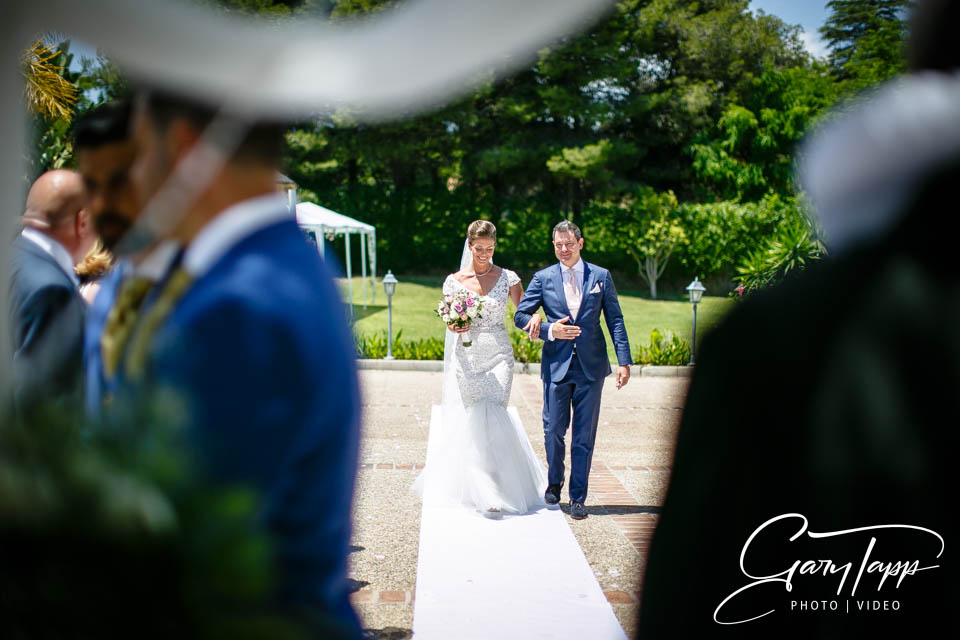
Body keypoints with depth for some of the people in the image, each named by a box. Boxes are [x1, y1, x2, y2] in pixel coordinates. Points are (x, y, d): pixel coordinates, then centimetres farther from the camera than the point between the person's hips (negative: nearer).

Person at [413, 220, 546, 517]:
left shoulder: (507, 277, 2)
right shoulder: (454, 280, 4)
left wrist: (535, 318, -18)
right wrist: (454, 326, -17)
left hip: (498, 355, -1)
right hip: (467, 357, 1)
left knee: (492, 419, -9)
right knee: (471, 421, 0)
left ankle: (492, 493, -3)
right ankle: (469, 485, 16)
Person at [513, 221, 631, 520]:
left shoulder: (601, 276, 6)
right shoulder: (543, 278, 5)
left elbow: (615, 320, 6)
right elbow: (520, 315, 6)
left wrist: (624, 361, -1)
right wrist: (549, 331, -11)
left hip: (591, 366, 0)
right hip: (557, 365, 0)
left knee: (585, 435, 2)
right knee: (553, 430, 3)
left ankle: (578, 497, 10)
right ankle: (554, 483, 28)